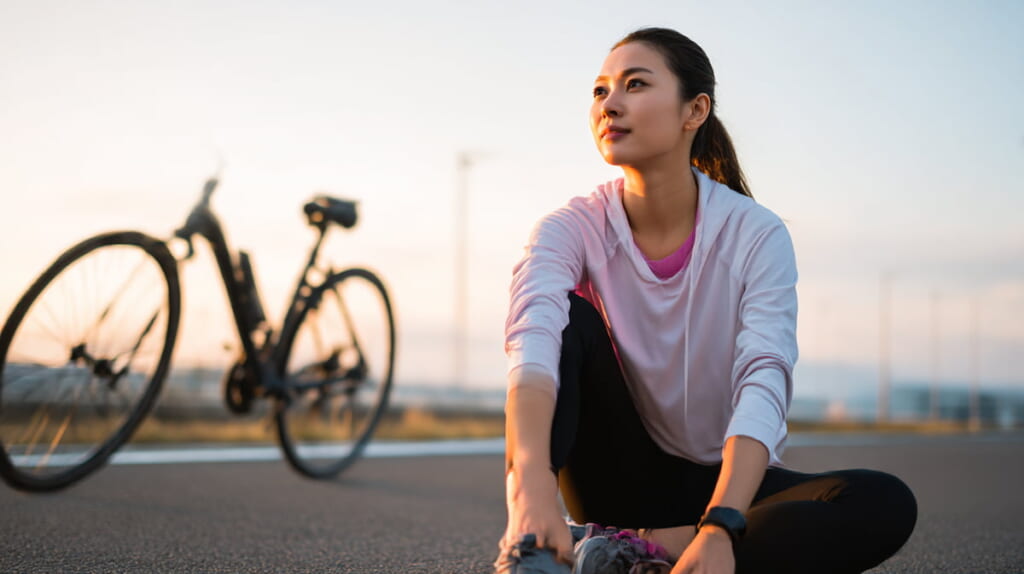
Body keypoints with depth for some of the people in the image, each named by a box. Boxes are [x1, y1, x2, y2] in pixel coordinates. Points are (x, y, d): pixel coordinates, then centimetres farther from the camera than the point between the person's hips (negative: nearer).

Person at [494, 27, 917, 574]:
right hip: (621, 479, 0)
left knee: (886, 504, -26)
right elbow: (532, 340, -32)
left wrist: (720, 529, -44)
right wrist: (532, 482, -52)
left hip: (721, 480, 0)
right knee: (572, 318, -23)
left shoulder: (756, 235, -14)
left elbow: (764, 382, -28)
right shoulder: (571, 228, -12)